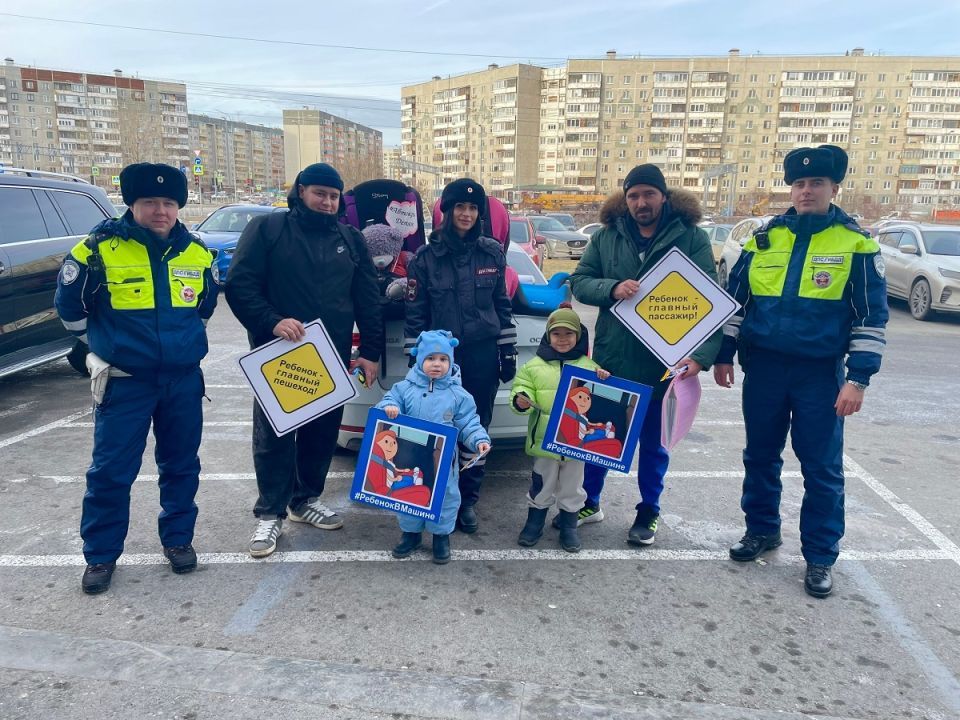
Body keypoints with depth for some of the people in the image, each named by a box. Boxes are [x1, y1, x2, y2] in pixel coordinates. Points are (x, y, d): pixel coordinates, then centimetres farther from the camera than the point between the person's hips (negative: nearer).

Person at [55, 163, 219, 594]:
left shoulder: (197, 253, 2)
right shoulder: (101, 247, -9)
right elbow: (70, 305, 4)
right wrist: (105, 344, 10)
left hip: (183, 380, 3)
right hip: (123, 382, -3)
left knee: (182, 466, 12)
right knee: (111, 472, 3)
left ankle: (178, 539, 29)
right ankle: (101, 554, 19)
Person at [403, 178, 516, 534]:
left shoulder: (492, 252, 5)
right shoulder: (425, 257, -1)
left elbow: (502, 305, 10)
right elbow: (415, 313, 0)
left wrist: (508, 352, 7)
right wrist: (415, 360, -3)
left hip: (483, 355, 2)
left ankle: (468, 499, 21)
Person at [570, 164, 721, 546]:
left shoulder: (692, 238, -6)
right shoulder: (606, 236, 2)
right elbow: (578, 281, 3)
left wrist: (701, 353, -24)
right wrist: (612, 288, -18)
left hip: (664, 363, -2)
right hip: (610, 358, 2)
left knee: (653, 442, 14)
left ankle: (649, 511, 33)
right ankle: (590, 502, 34)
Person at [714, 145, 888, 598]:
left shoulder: (856, 243, -3)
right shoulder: (763, 239, 5)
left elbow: (871, 317, -4)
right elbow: (735, 301, 10)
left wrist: (858, 378, -11)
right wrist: (724, 355, 7)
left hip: (820, 373, -3)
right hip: (763, 367, 3)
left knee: (822, 467, 4)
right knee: (760, 455, 13)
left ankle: (820, 556, 18)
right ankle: (762, 530, 32)